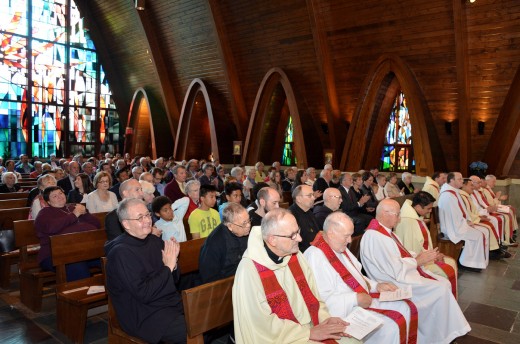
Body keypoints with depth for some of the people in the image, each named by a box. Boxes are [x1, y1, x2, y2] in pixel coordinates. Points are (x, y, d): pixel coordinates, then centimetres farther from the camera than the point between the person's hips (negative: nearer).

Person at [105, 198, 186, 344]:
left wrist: (173, 264, -9)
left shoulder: (155, 241, 6)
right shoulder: (120, 252, -15)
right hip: (145, 317, -7)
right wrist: (168, 267, -16)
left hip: (173, 303, 7)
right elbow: (144, 294, -20)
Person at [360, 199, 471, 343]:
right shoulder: (375, 237, -24)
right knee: (440, 289, -12)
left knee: (445, 283, 3)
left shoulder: (385, 231, 8)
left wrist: (423, 256, -1)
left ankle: (448, 332, 8)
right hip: (395, 283, -10)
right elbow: (396, 270, -25)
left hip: (405, 273, 10)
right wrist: (418, 260, -11)